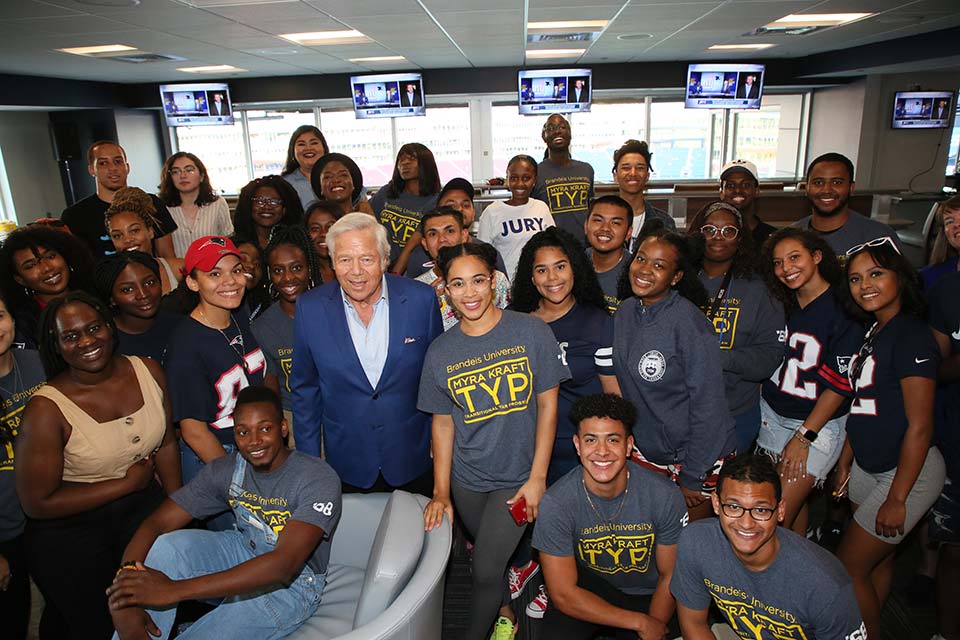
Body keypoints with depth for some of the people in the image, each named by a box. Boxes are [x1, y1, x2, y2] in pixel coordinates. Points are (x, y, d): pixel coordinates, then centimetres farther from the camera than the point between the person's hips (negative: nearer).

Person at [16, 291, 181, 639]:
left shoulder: (148, 371, -10)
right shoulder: (47, 409, -23)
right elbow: (36, 503, -19)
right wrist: (127, 483, -17)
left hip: (144, 510, 4)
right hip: (70, 536, -4)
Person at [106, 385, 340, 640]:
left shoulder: (318, 479, -26)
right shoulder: (225, 470, -9)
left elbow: (285, 564, -36)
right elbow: (154, 524, -11)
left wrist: (176, 589, -40)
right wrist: (125, 600, -32)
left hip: (293, 583, -5)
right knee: (164, 546, -20)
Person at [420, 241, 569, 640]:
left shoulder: (531, 332, -12)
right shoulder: (440, 352, -5)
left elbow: (548, 405, -8)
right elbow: (443, 423, 2)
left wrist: (537, 477, -9)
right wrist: (441, 493, 0)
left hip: (519, 477, -3)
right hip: (467, 480, 3)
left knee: (486, 569, -4)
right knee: (489, 555, 19)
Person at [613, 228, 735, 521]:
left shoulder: (688, 321, -22)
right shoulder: (625, 312, -2)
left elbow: (708, 402, -20)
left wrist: (693, 477, -15)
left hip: (696, 453, -5)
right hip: (646, 449, 6)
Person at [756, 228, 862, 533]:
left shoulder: (843, 311, -14)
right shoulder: (780, 304, 4)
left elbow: (839, 385, -13)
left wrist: (804, 436, -14)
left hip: (818, 424, -5)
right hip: (771, 416, 5)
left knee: (778, 519, -5)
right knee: (793, 502, 13)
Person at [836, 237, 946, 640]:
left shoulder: (912, 336, -21)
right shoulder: (874, 331, 7)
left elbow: (919, 426, -22)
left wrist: (897, 498, -19)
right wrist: (846, 457, 14)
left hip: (907, 471, -8)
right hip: (869, 466, 8)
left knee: (849, 567, 2)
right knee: (877, 561, 20)